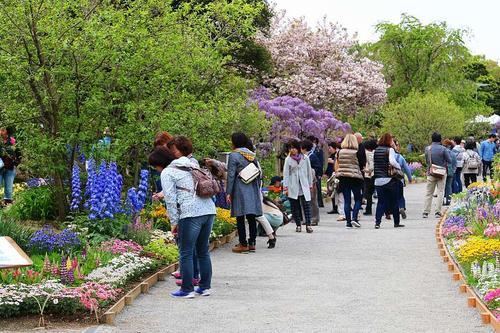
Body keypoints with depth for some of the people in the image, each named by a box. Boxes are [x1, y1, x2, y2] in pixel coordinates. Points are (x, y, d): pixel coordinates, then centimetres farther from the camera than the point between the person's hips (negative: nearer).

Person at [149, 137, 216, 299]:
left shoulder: (167, 173, 1)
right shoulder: (191, 165, 23)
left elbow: (170, 199, -6)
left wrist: (174, 222, 0)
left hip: (191, 213, -8)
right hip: (209, 210, 8)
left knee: (186, 253, 2)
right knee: (203, 251, 16)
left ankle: (187, 290, 4)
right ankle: (205, 287, 20)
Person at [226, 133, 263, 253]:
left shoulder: (234, 155, -6)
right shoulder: (252, 155, 12)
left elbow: (231, 175, -8)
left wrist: (228, 192, -6)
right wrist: (257, 189, 21)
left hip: (240, 190, -6)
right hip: (253, 189, 6)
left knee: (240, 217, -2)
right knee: (252, 217, 7)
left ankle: (243, 244, -3)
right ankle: (252, 243, 9)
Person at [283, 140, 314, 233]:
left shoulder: (305, 158, 5)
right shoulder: (288, 159, 3)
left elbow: (309, 172, 12)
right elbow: (286, 174, 1)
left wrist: (310, 184, 12)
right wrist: (285, 187, -5)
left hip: (304, 186, 0)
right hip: (293, 187, 0)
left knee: (306, 205, -8)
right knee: (295, 206, 4)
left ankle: (308, 224, -10)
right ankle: (298, 225, 12)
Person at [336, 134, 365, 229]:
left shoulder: (340, 152, 1)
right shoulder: (356, 152, -8)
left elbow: (337, 165, 8)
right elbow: (362, 166, -2)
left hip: (343, 178, 3)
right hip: (355, 177, -3)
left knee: (346, 200, 7)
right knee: (358, 199, 10)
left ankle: (348, 222, 6)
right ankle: (354, 218, -6)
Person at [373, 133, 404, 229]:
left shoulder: (376, 150, 7)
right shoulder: (390, 150, -9)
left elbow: (373, 163, 10)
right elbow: (392, 161, -22)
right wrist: (399, 167, -7)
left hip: (378, 180, 5)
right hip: (390, 180, -4)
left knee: (381, 202, 8)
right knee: (394, 202, 9)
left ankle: (377, 222, -4)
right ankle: (396, 222, 16)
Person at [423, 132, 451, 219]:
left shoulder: (427, 149, -2)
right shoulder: (443, 149, -11)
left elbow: (426, 160, 7)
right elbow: (449, 161, -6)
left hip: (431, 173, 2)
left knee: (429, 193, 8)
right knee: (440, 192, 5)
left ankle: (426, 212, 5)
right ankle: (438, 212, 0)